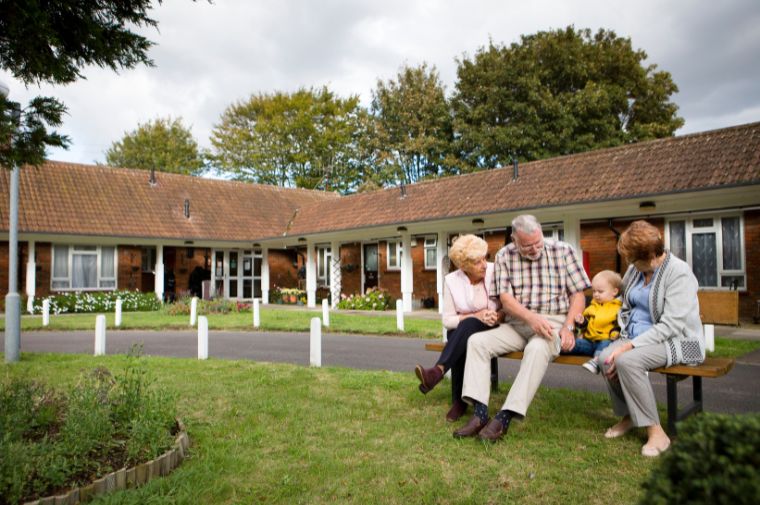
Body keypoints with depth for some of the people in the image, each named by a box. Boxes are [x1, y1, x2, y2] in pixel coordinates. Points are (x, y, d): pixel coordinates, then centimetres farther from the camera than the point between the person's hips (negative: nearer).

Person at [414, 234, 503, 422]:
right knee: (463, 345, -35)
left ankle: (437, 372, -47)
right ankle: (458, 402, -27)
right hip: (460, 332, 1)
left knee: (469, 325, -35)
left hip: (490, 330, -1)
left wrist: (498, 316, -25)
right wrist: (476, 315, -22)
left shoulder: (496, 272, -10)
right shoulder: (451, 280, -9)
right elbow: (448, 320, -9)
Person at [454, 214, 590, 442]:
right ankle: (480, 414, -24)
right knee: (477, 341, -17)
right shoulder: (504, 256, 2)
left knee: (537, 348, -36)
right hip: (518, 323, 3)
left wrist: (568, 328, -14)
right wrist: (531, 318, -23)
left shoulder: (563, 251, -1)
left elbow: (578, 294, 0)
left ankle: (505, 417, -32)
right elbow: (506, 299, -5)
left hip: (554, 322, -3)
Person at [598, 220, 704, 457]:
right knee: (605, 357, -23)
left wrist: (630, 346, -26)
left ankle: (656, 432, -18)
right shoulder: (635, 270, 7)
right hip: (636, 337, 7)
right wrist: (624, 338, 0)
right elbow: (626, 308, 19)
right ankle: (628, 415, 1)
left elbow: (671, 325, -22)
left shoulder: (679, 273, -15)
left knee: (627, 361, -33)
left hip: (675, 340, -6)